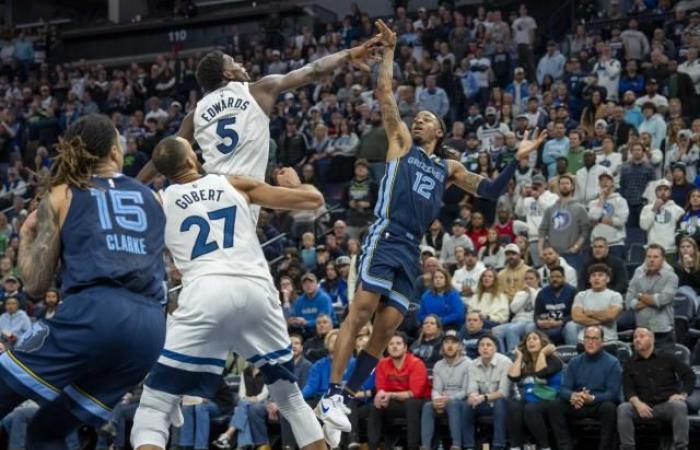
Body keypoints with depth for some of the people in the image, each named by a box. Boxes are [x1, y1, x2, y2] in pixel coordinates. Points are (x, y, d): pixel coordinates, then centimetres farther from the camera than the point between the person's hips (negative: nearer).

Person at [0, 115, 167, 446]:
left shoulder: (61, 196, 11)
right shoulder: (152, 197, 21)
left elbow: (35, 284, 8)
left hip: (94, 314, -5)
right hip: (150, 328, 5)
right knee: (46, 431, 19)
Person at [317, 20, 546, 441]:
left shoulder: (449, 168, 26)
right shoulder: (401, 142, 15)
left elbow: (490, 191, 24)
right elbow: (385, 93, 8)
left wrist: (518, 159, 14)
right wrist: (390, 50, 8)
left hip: (412, 250, 5)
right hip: (386, 238, -5)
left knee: (387, 327, 0)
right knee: (361, 311, -18)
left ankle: (345, 397, 4)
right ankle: (331, 395, -22)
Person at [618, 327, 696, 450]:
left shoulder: (667, 358, 11)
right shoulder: (630, 365, 15)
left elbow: (689, 375, 7)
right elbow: (628, 389, 4)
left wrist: (683, 394, -11)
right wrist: (637, 403, -18)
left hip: (667, 404, -1)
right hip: (643, 406, 1)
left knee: (679, 406, -35)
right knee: (623, 409, -28)